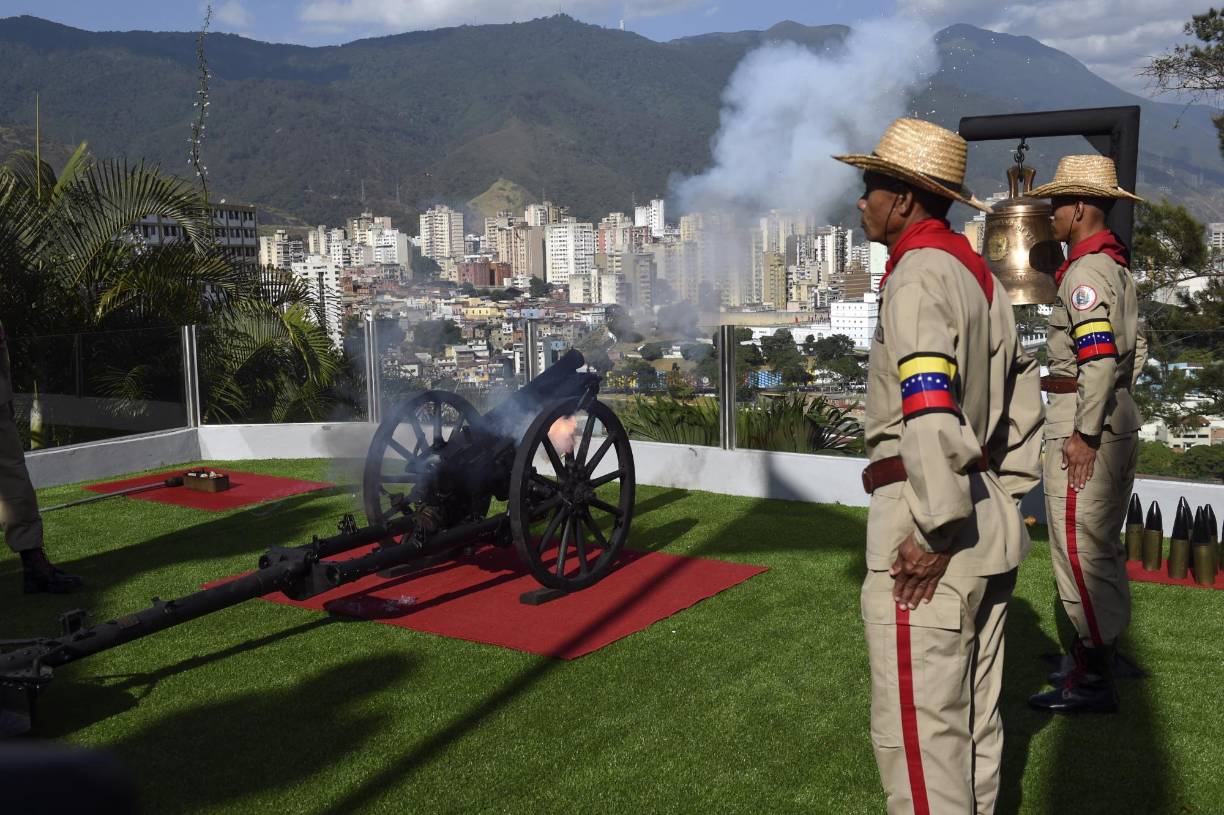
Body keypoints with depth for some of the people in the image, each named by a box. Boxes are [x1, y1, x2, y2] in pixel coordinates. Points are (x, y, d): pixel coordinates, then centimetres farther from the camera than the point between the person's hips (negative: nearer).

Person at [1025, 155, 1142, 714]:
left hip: (1083, 425, -10)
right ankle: (1103, 655, 27)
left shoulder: (1085, 270, -16)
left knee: (1078, 548, -4)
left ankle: (1092, 679, 3)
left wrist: (1084, 433, -22)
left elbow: (1098, 358, -24)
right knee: (1103, 544, 16)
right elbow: (1132, 352, 19)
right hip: (1121, 421, 10)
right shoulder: (1117, 267, 15)